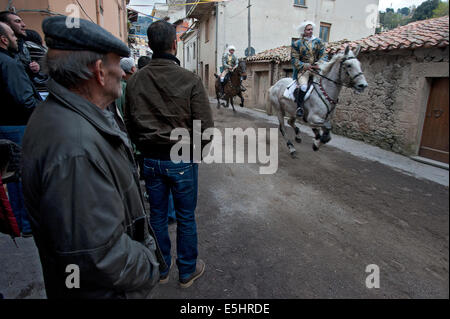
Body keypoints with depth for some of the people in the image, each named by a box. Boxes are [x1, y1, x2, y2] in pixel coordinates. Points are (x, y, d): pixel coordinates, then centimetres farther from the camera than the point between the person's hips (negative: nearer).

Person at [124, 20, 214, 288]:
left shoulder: (135, 81, -4)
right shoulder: (190, 80, -16)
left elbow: (129, 124, 4)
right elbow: (206, 128, -17)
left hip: (150, 160, 4)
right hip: (182, 161, -3)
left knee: (157, 216, 19)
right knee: (186, 218, 14)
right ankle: (188, 271, 33)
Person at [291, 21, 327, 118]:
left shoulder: (318, 41, 13)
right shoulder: (296, 44, 5)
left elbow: (324, 56, 7)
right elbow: (295, 61, -3)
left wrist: (319, 64, -16)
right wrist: (306, 66, -18)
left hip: (317, 69, 4)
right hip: (303, 70, -4)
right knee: (303, 86, -32)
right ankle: (299, 107, -20)